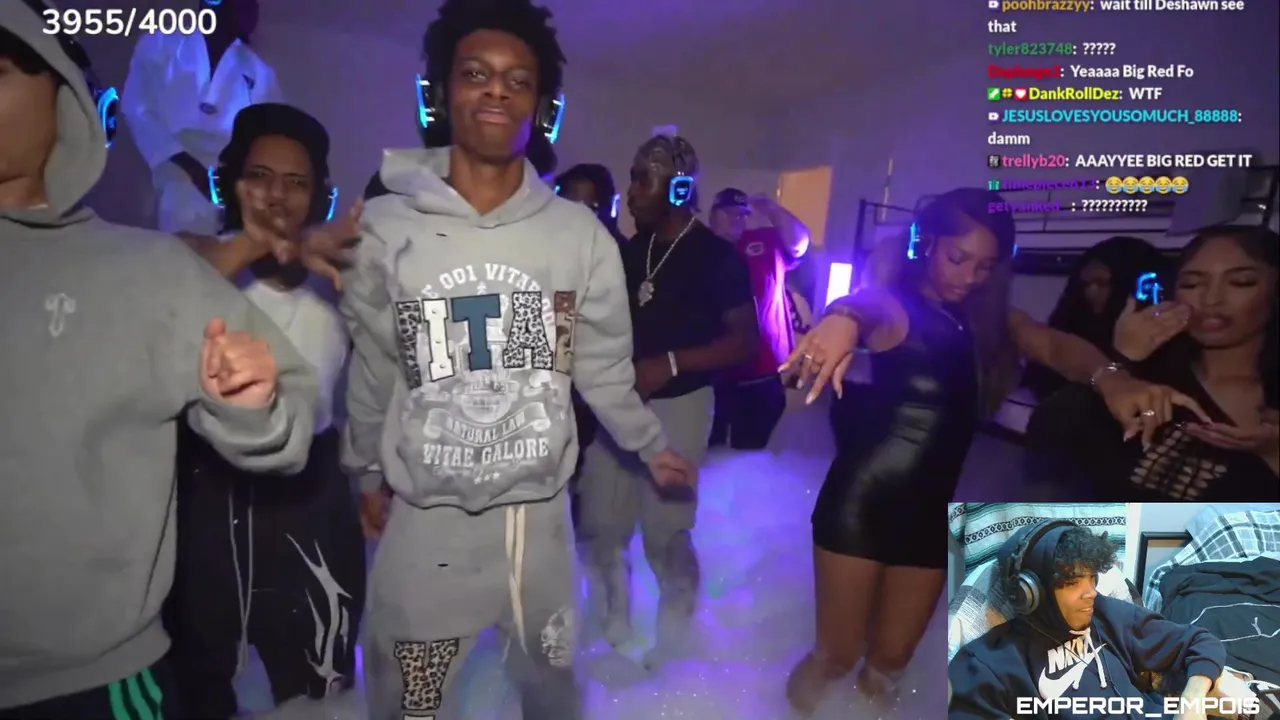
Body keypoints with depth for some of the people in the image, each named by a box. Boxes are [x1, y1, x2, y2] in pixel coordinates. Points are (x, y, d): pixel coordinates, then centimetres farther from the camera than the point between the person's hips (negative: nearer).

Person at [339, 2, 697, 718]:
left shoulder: (580, 233, -6)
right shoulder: (386, 228, -8)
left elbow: (603, 364, 4)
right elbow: (371, 369, 3)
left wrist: (652, 444, 10)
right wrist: (367, 471, 14)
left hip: (540, 509, 1)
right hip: (426, 516, -1)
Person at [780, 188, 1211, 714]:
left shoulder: (986, 317, 7)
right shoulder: (896, 303, -10)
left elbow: (1051, 343, -10)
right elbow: (869, 303, -33)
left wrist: (1108, 375, -34)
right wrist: (843, 319, -59)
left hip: (930, 508, 5)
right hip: (860, 499, -5)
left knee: (891, 658, 16)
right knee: (838, 654, 4)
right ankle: (813, 676, 36)